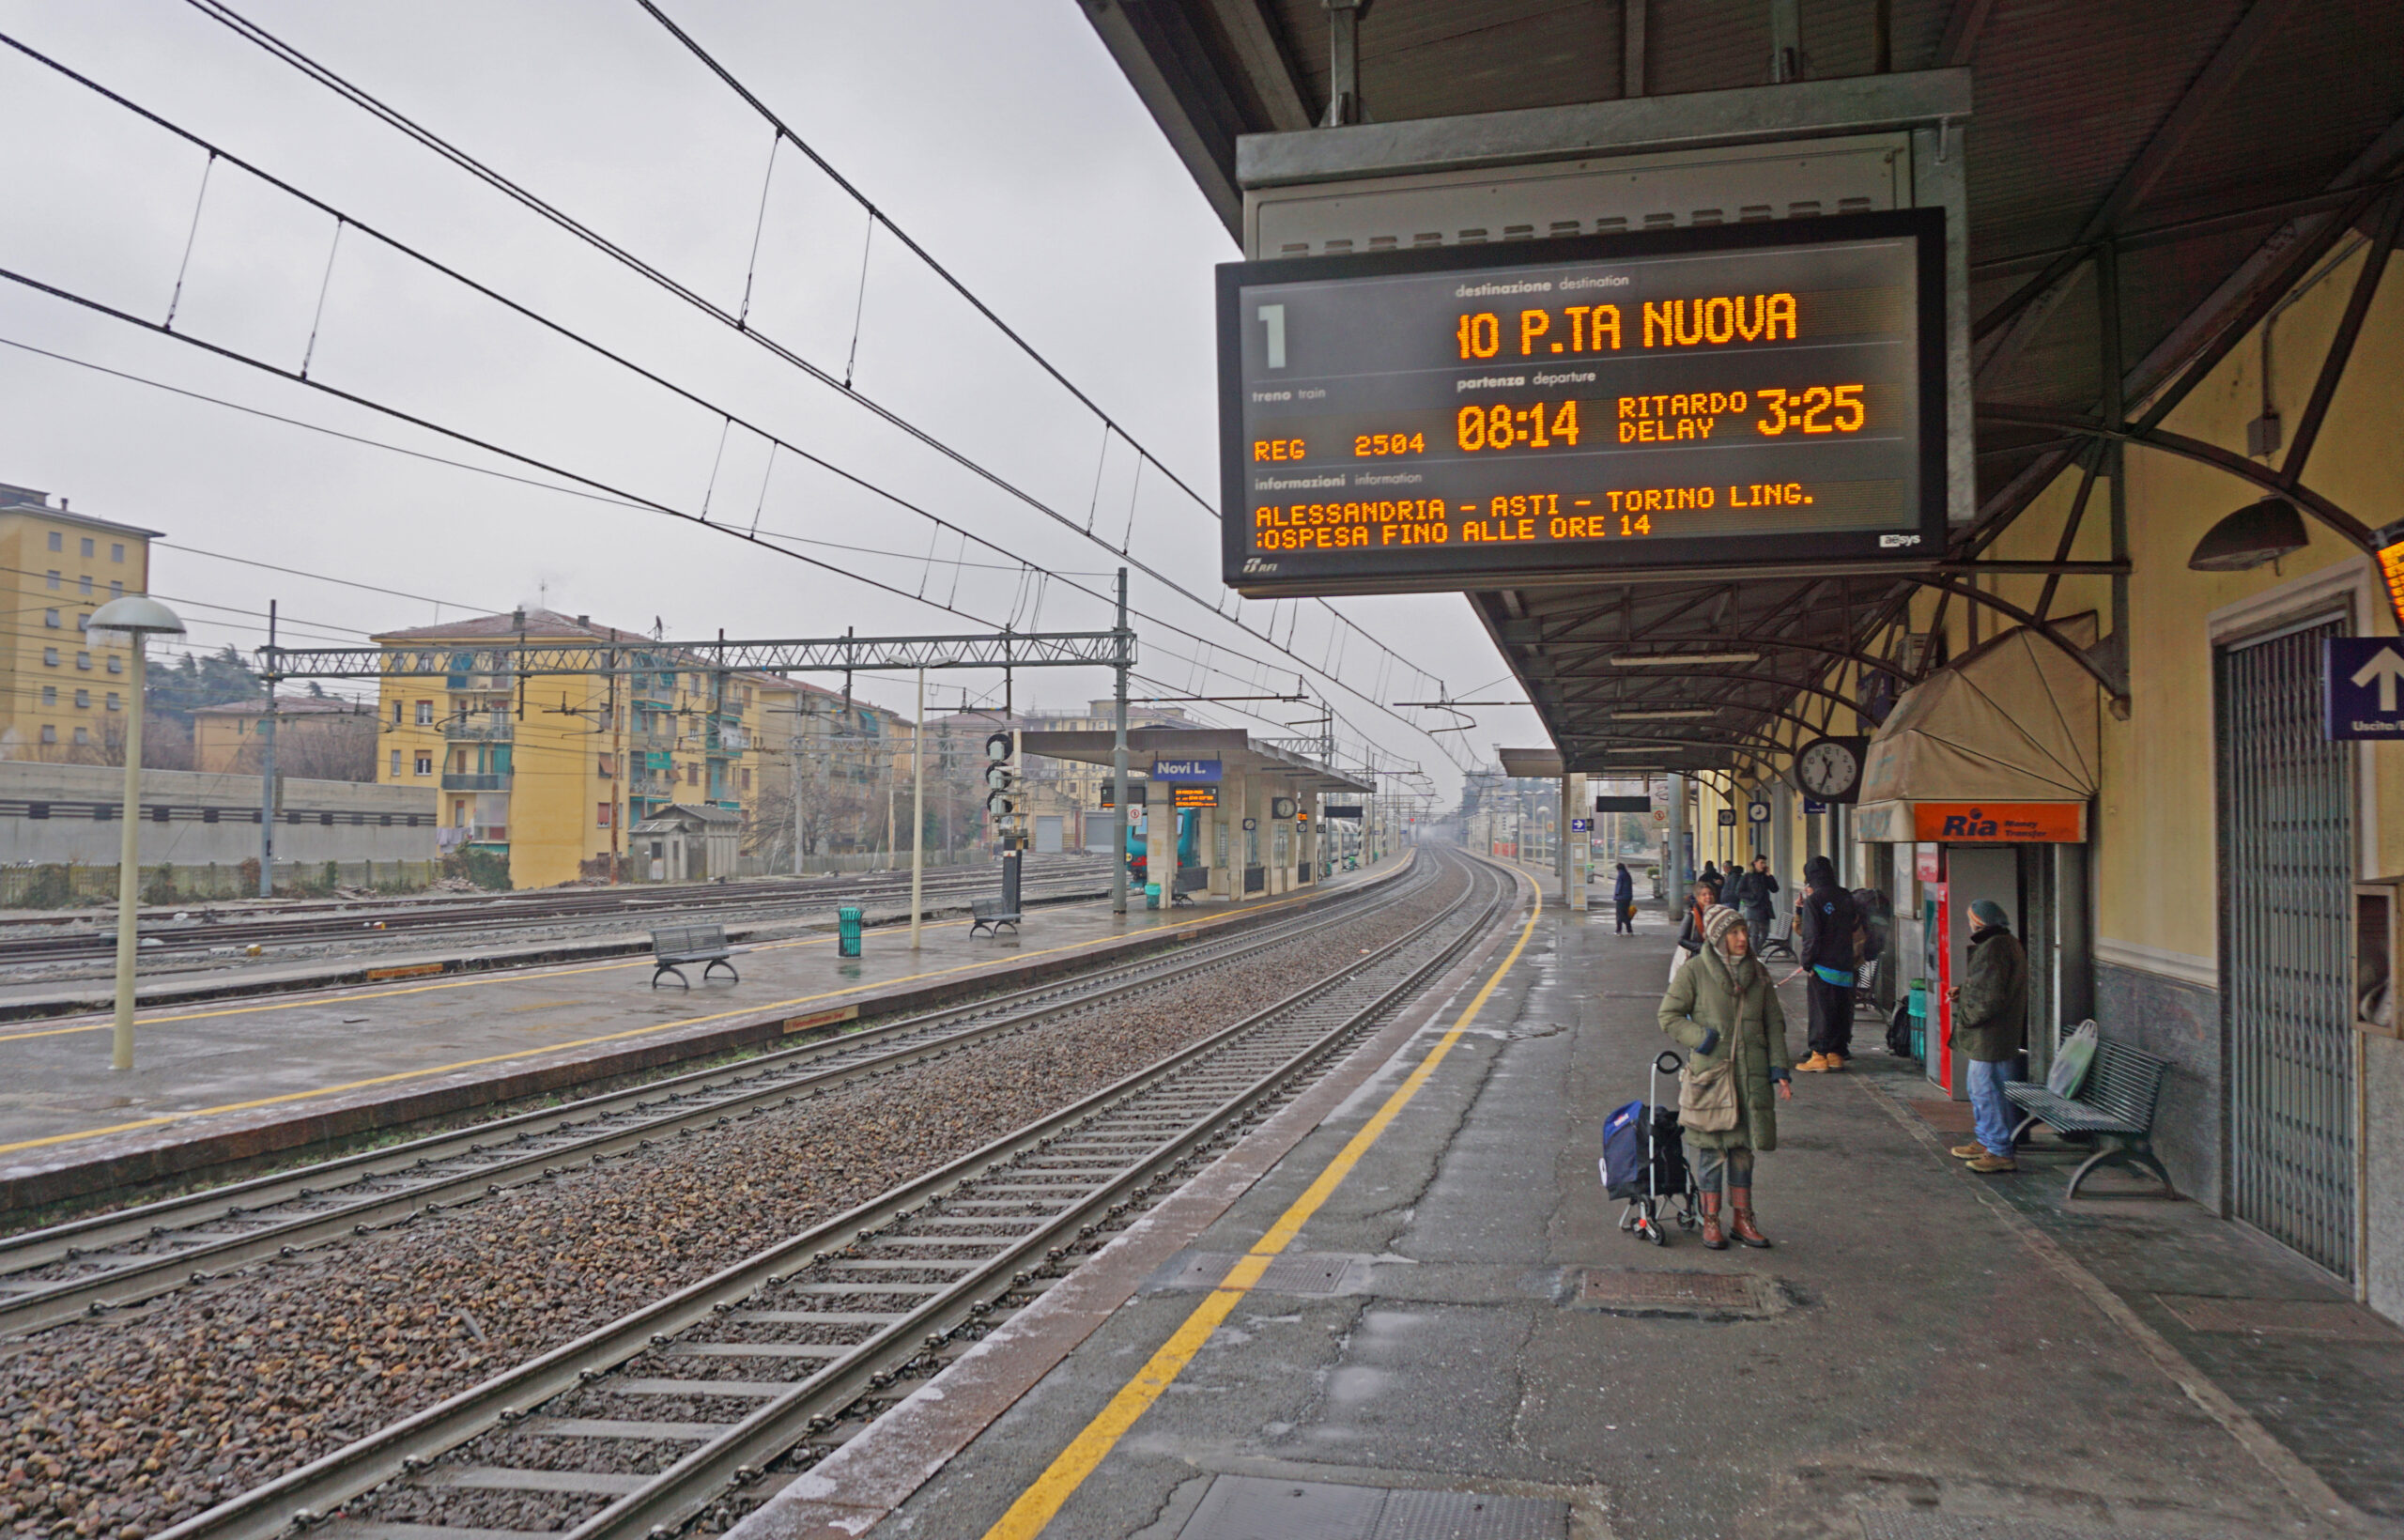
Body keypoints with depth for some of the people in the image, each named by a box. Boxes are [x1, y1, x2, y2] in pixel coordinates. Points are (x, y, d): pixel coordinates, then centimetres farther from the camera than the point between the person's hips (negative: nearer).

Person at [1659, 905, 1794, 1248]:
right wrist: (1703, 1039, -13)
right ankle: (1711, 1220, 12)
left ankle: (1742, 1218, 22)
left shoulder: (1757, 972, 8)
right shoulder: (1695, 971, -6)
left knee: (1744, 1145, 10)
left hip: (1751, 1074, 4)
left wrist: (1779, 1069, 6)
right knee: (1712, 1148, 0)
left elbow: (1774, 1022, 14)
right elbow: (1669, 1016, -2)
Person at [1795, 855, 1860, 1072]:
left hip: (1822, 965, -5)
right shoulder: (1846, 897, 5)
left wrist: (1807, 960, -5)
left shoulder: (1813, 901, -12)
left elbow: (1811, 936, -15)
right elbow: (1854, 926, 15)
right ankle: (1837, 1053, 16)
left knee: (1820, 1010, 0)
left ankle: (1819, 1056, 1)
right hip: (1845, 963, 5)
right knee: (1841, 1010, 12)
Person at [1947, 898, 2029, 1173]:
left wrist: (1966, 1017, -14)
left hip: (1990, 1036, -11)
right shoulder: (2009, 944, 15)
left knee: (1987, 1091, -6)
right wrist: (1962, 991, 12)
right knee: (1979, 1090, 21)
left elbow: (1991, 997, -24)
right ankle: (1986, 1142, 31)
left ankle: (2000, 1152, -1)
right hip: (1988, 1036, 11)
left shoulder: (1994, 948, -20)